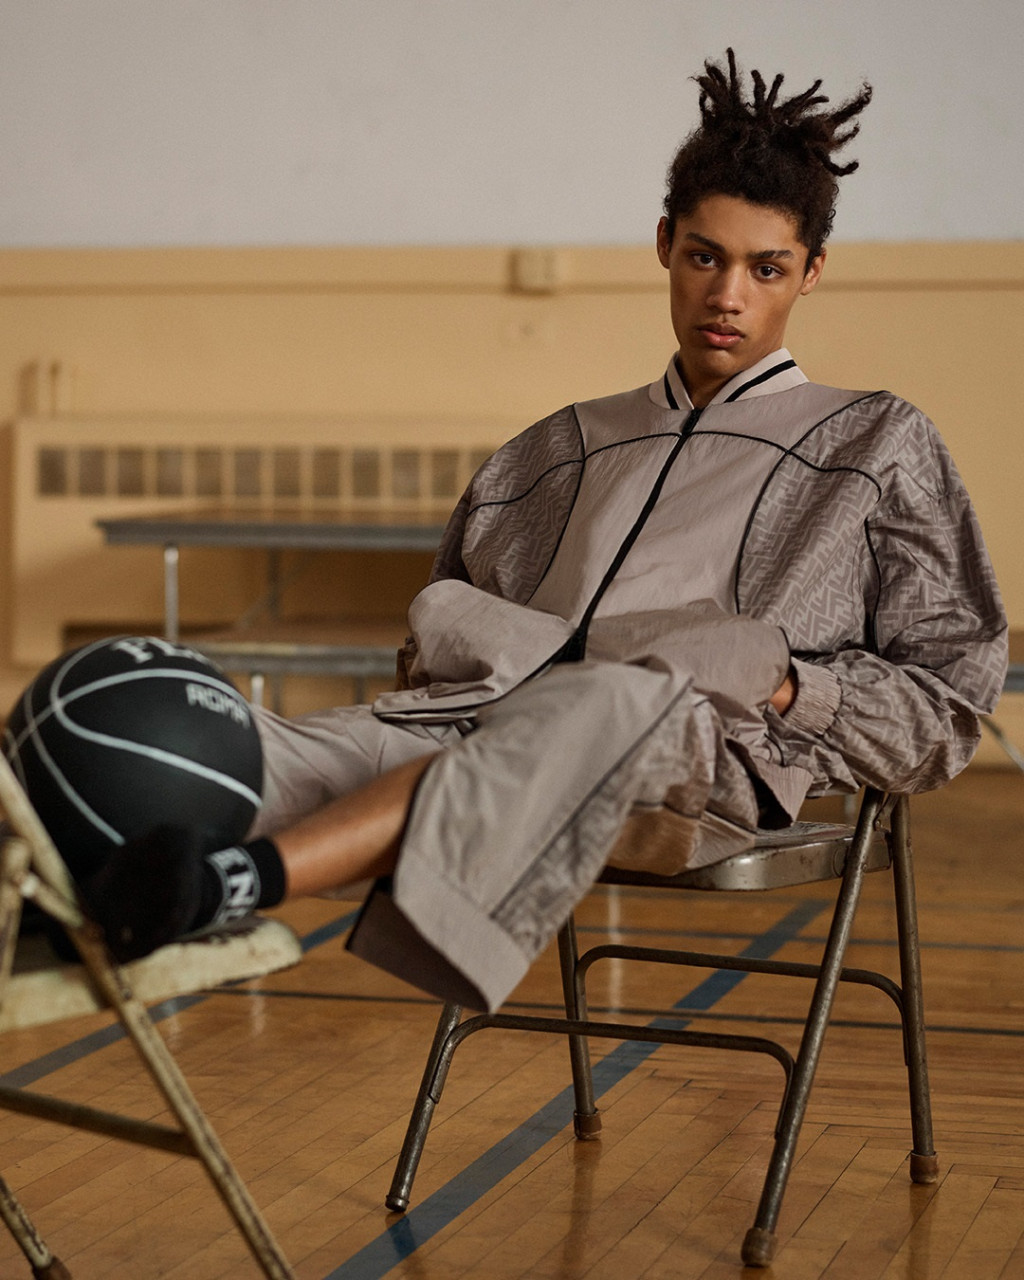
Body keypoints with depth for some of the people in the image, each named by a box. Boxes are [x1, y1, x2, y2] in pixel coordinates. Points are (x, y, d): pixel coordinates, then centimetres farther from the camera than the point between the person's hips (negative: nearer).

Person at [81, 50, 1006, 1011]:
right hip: (488, 710, 4)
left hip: (708, 748, -4)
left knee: (599, 701, -42)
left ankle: (242, 882, -62)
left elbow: (946, 700, 16)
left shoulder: (877, 445, 21)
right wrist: (432, 651, 9)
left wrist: (783, 684, -2)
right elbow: (452, 615, 34)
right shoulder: (572, 444, 32)